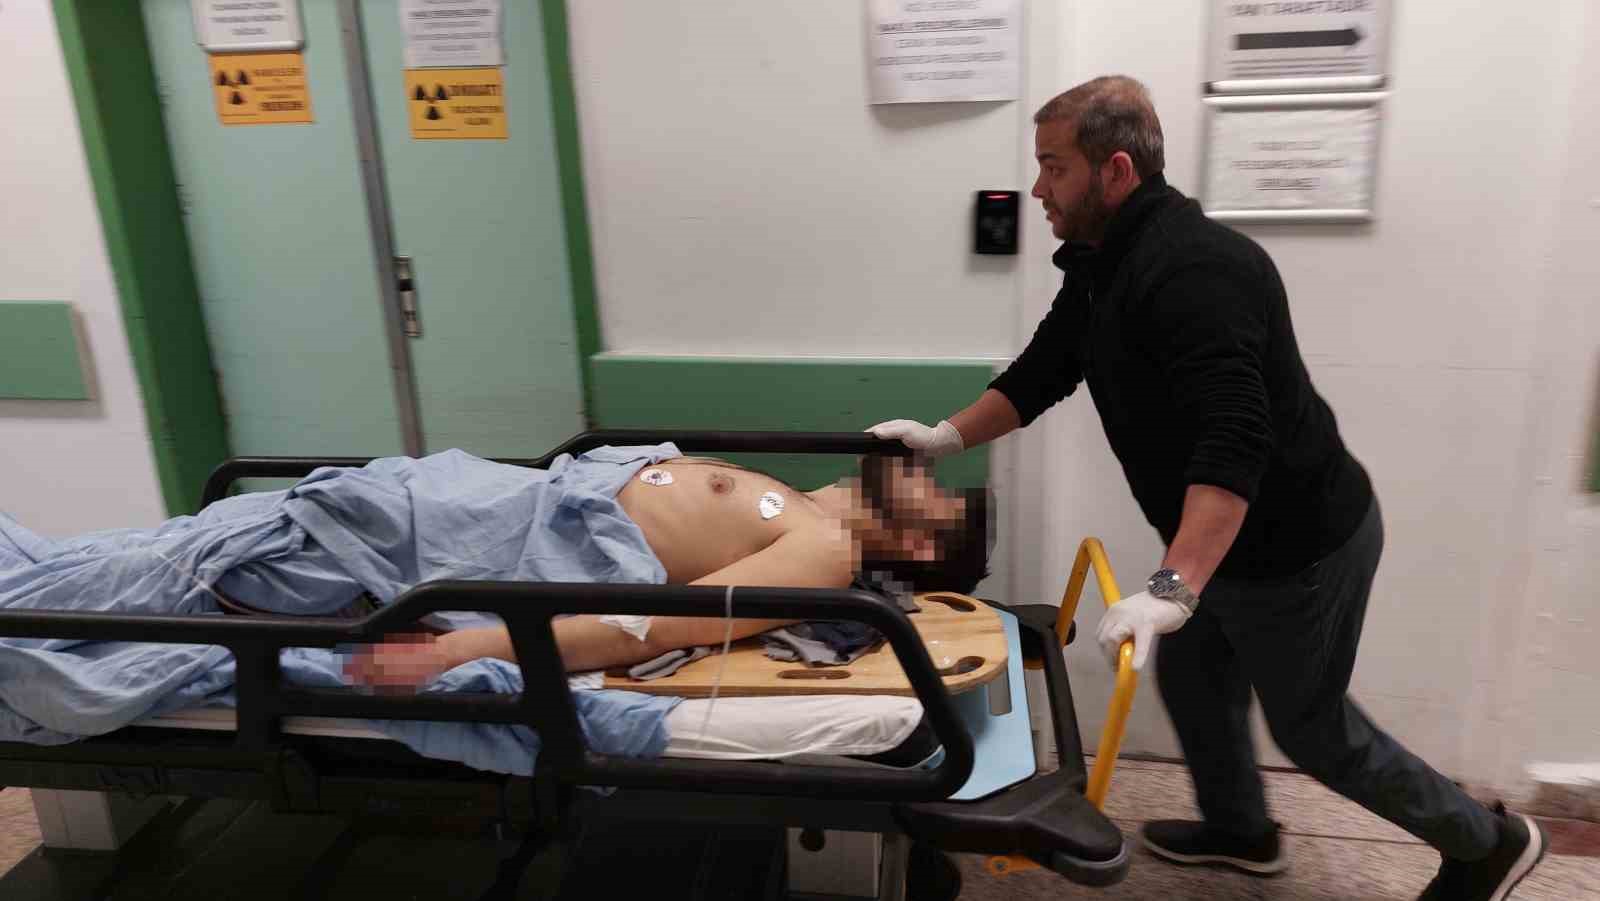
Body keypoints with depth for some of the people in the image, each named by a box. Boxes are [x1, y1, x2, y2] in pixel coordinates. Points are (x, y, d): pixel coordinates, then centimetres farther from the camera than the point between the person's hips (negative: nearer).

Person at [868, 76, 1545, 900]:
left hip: (1297, 543, -9)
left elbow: (1235, 441, -39)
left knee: (1310, 724, 8)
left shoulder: (1191, 269, -30)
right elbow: (1042, 372, 7)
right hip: (1224, 538, 9)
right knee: (1192, 678, 22)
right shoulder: (1101, 262, 2)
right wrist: (948, 437, -5)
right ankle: (1240, 831, 45)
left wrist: (1172, 589, -45)